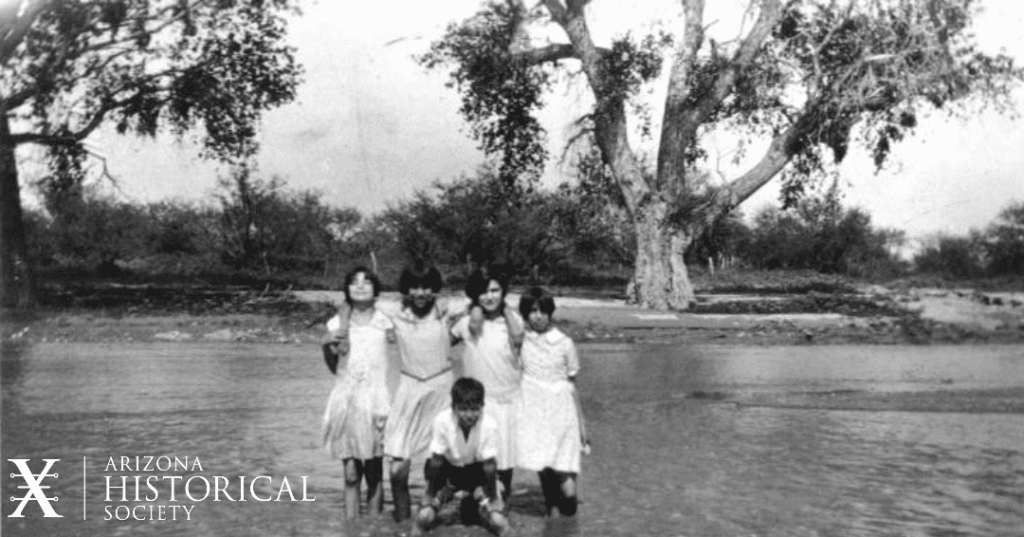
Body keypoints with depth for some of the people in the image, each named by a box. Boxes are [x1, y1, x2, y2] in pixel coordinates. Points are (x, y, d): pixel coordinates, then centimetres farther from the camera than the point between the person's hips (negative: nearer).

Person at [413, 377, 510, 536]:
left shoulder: (489, 425, -29)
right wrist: (430, 494, -12)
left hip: (475, 469, 0)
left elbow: (489, 464, -21)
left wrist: (493, 499, -15)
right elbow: (436, 459, -19)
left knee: (497, 522, -18)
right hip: (449, 467, 0)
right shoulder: (441, 421, -28)